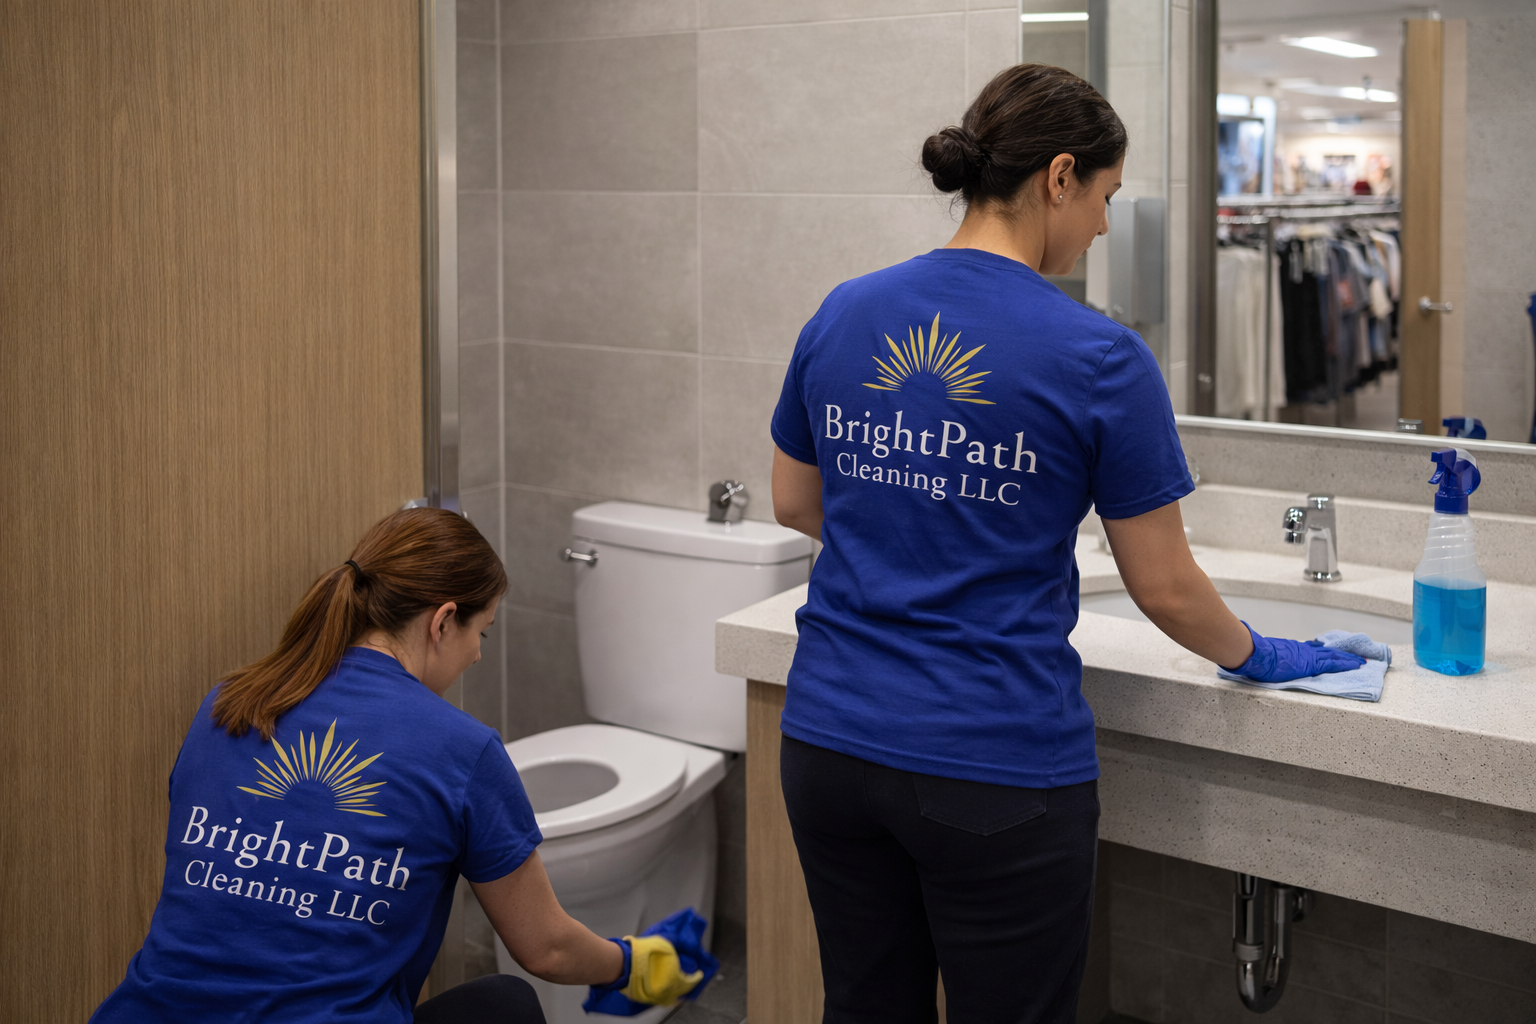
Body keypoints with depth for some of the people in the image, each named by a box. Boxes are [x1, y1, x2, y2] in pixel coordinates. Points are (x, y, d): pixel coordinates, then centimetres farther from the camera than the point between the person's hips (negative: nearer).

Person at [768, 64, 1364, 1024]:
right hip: (994, 776, -5)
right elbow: (1165, 589, -6)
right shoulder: (1099, 358, -13)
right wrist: (1259, 655, 13)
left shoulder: (842, 316, 1)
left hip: (832, 745, 5)